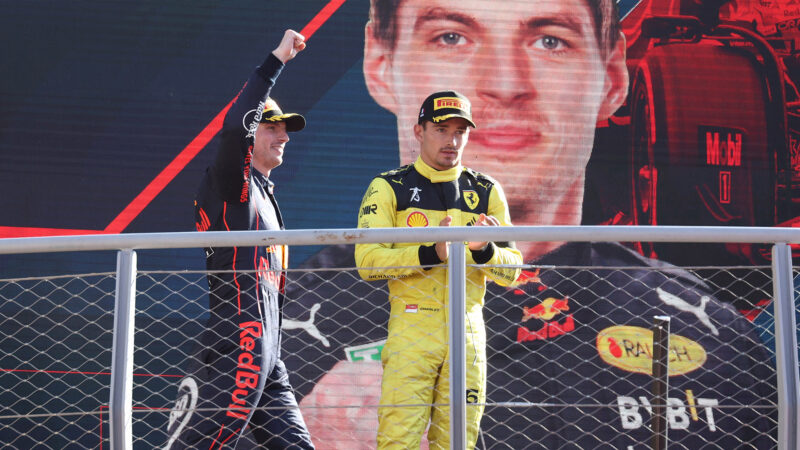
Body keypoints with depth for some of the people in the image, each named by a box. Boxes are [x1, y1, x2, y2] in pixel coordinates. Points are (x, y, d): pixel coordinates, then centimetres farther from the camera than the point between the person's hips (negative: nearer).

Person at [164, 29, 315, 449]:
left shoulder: (263, 196, 26)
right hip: (237, 348, -10)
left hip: (265, 360, 10)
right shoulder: (231, 184, -2)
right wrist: (276, 60, -20)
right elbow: (235, 126, -24)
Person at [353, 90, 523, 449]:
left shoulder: (487, 192, 13)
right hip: (411, 331, -3)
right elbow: (367, 261, -8)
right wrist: (430, 253, -20)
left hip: (467, 335, 3)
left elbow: (511, 271, 7)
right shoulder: (388, 188, 4)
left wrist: (484, 250, -15)